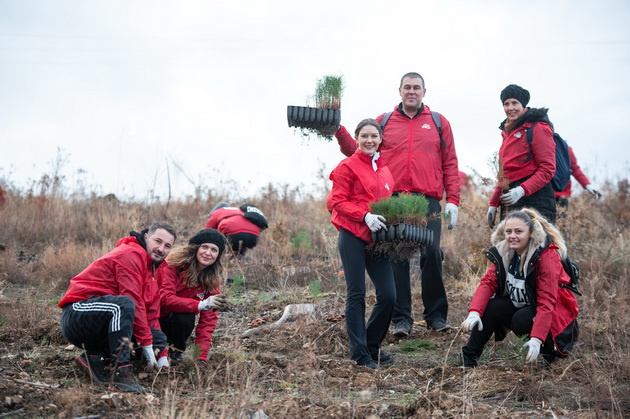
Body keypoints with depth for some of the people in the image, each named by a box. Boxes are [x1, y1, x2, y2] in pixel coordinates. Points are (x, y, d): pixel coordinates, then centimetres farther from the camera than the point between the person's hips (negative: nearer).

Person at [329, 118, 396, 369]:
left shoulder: (385, 169, 16)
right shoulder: (348, 167, -2)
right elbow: (338, 200, -7)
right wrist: (365, 216, -18)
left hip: (377, 238, 6)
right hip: (353, 236, -6)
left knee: (388, 295, 0)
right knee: (356, 294, -4)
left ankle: (372, 346, 18)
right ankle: (359, 354, 2)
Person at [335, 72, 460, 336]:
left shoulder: (439, 123, 13)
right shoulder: (384, 122, 14)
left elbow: (450, 164, 10)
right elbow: (357, 150, 12)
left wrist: (453, 200, 1)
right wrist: (339, 132, -3)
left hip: (428, 201, -1)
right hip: (393, 201, 1)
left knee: (431, 254, -7)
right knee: (397, 257, 0)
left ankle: (436, 315, 5)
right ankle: (401, 318, 6)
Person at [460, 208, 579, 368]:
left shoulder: (546, 255, -24)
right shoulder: (503, 252, -5)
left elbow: (546, 302, -29)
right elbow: (488, 282, -10)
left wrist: (536, 339, -38)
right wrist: (474, 313, -29)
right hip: (520, 307, 6)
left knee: (521, 320, -32)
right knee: (492, 307, -19)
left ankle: (550, 348, -5)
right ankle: (469, 357, -8)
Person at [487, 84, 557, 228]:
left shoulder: (537, 128, -4)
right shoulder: (508, 132, 21)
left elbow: (547, 169, -11)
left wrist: (522, 190, -22)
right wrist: (494, 203, 20)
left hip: (533, 200, -8)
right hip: (509, 203, 8)